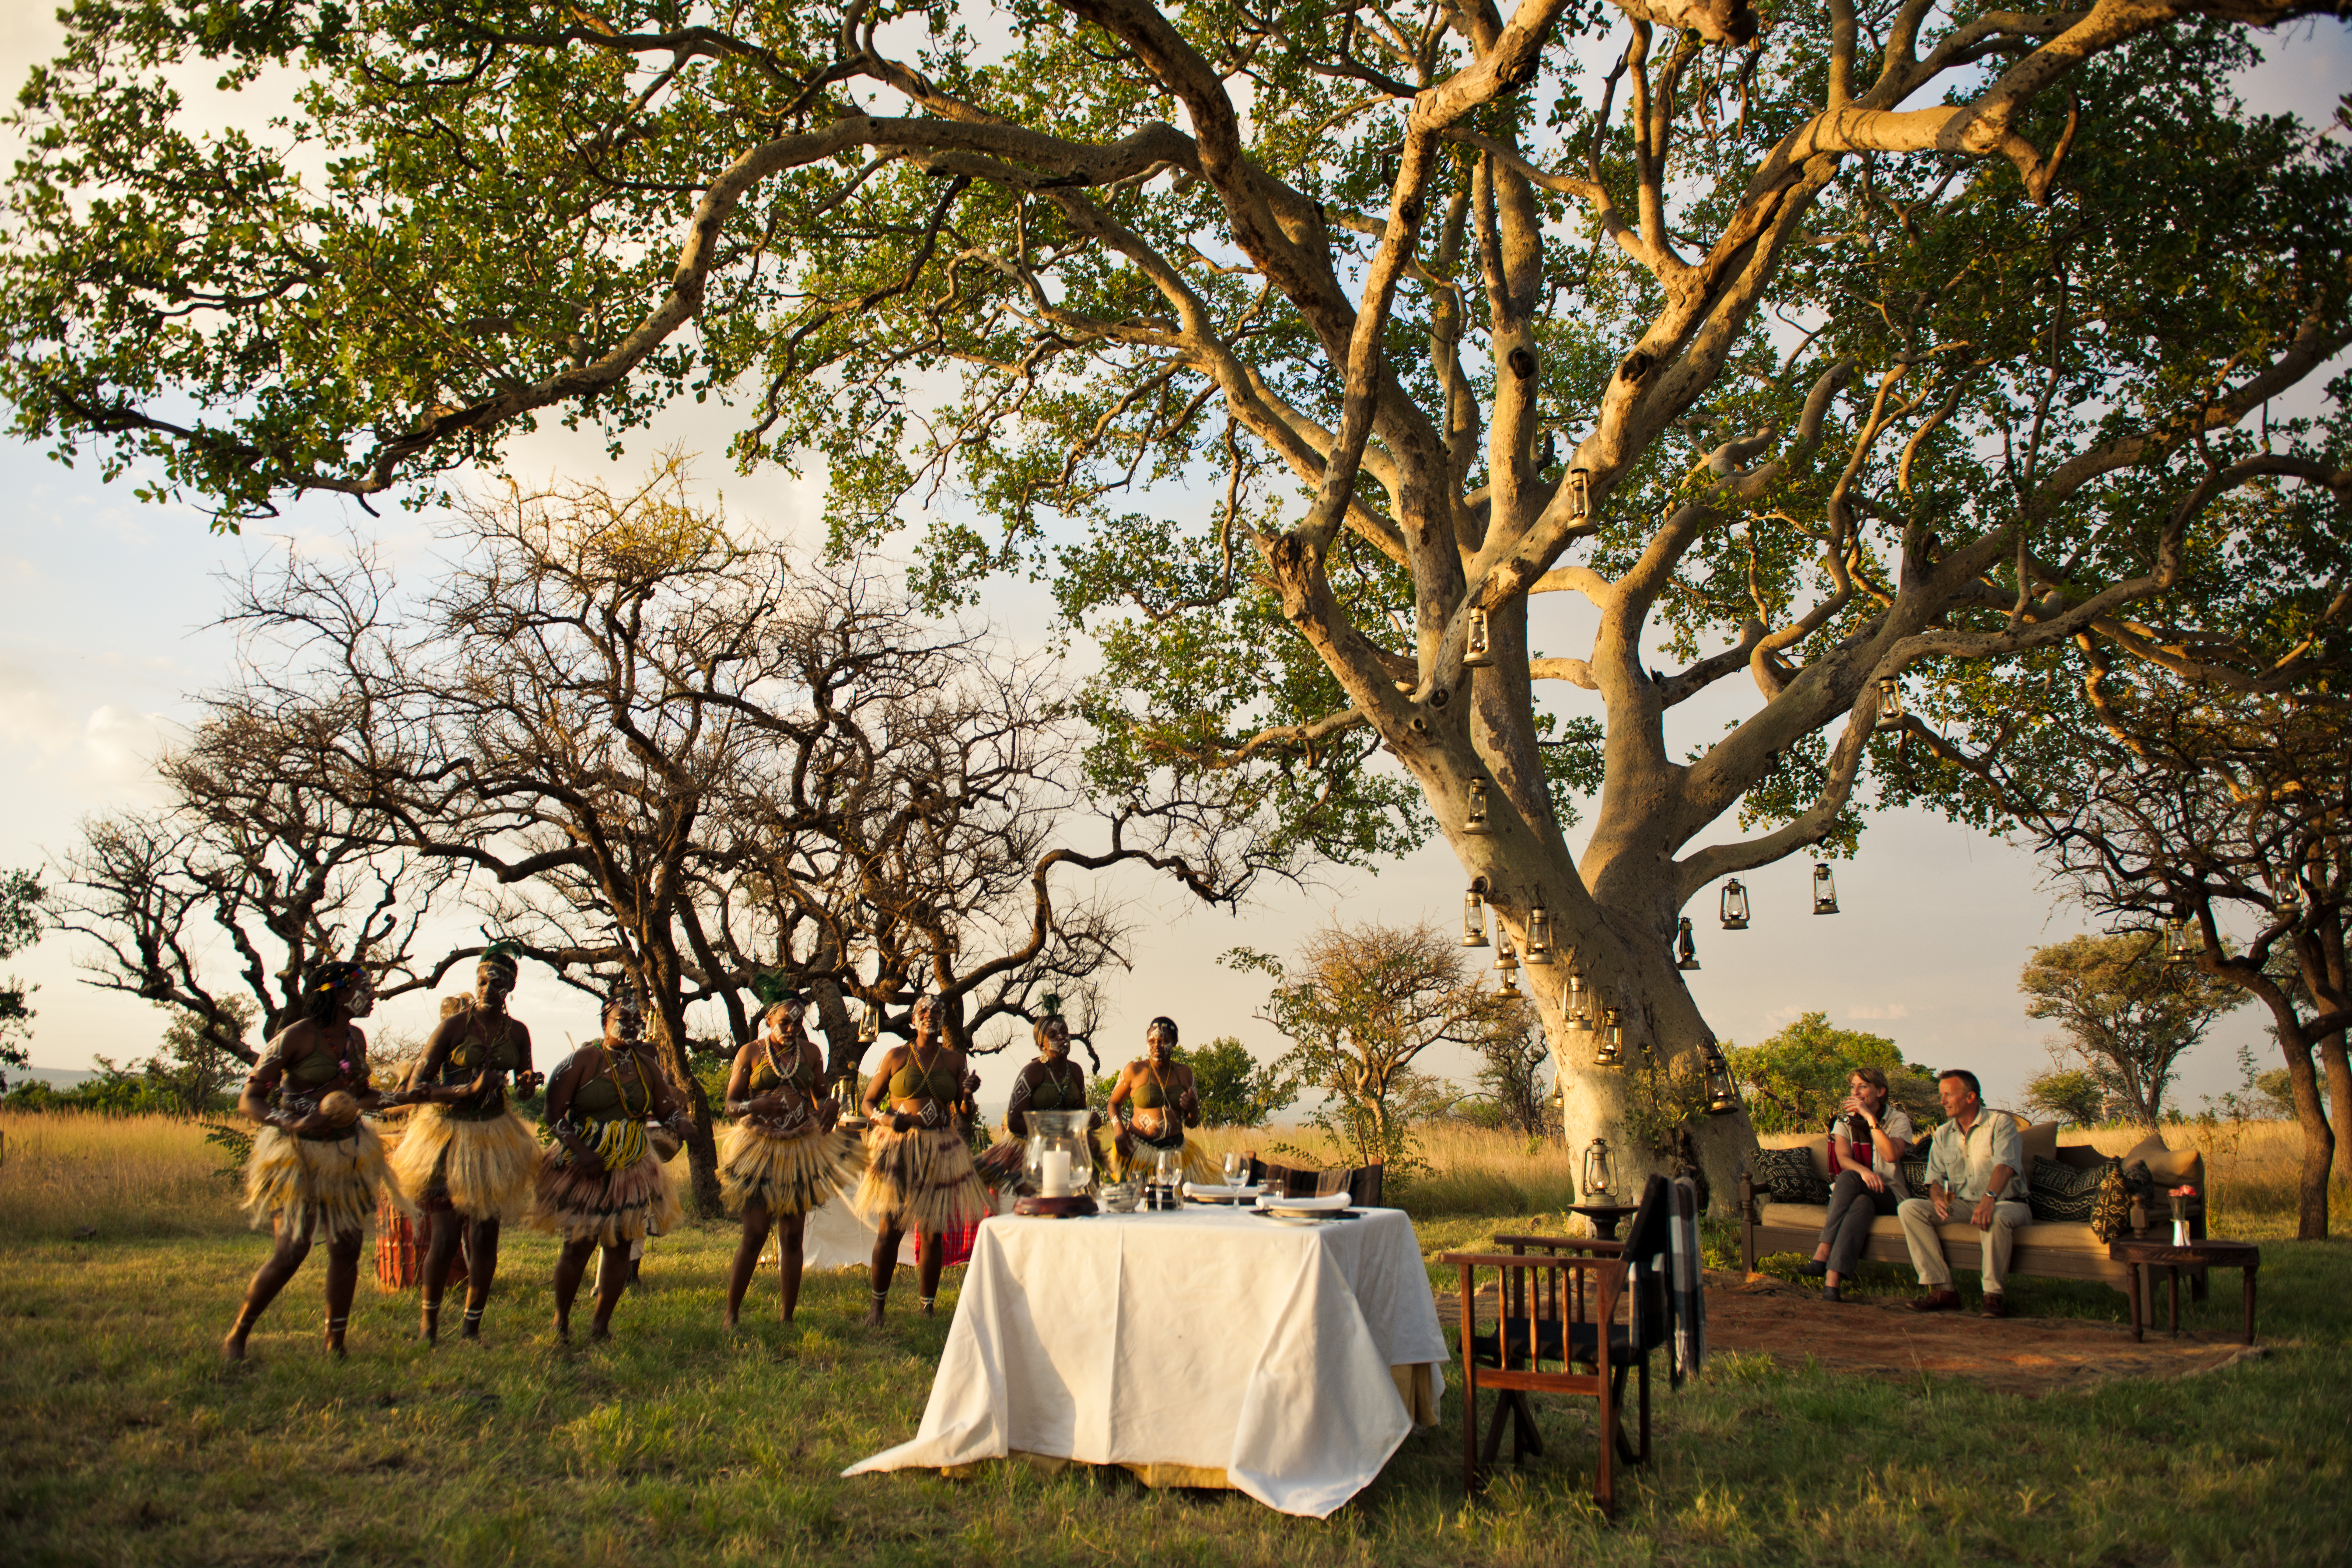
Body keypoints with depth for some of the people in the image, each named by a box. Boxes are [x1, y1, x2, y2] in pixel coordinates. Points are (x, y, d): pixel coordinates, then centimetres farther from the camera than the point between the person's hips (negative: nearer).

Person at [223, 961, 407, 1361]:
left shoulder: (356, 1038, 8)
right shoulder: (297, 1037, -13)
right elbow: (249, 1100, -13)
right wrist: (292, 1125, -29)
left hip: (348, 1152, 6)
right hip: (300, 1154, -6)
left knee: (347, 1248, 3)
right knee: (292, 1250, -10)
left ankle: (335, 1344, 15)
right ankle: (237, 1337, 10)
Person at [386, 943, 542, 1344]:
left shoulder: (517, 1032, 4)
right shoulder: (456, 1025, -10)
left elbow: (523, 1088, 16)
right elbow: (415, 1088, -12)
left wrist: (528, 1082, -8)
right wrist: (469, 1090, -25)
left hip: (494, 1138, 4)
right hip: (449, 1134, -4)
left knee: (485, 1236, 2)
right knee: (445, 1237, -5)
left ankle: (472, 1325, 16)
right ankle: (430, 1318, 19)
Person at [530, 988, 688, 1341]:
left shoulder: (647, 1066, 7)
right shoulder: (583, 1061, -5)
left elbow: (667, 1111, 8)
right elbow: (555, 1114, -8)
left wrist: (677, 1118, -17)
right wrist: (581, 1153, -18)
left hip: (631, 1170, 4)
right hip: (582, 1167, -4)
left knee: (620, 1246, 2)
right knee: (578, 1244, -2)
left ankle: (601, 1324, 15)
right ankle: (561, 1319, 20)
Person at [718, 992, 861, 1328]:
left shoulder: (810, 1052, 10)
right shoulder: (751, 1052, 2)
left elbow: (820, 1096, 18)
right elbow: (731, 1104, 2)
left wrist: (829, 1107, -6)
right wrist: (753, 1106, -20)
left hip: (803, 1147, 3)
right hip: (759, 1148, -3)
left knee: (792, 1235, 3)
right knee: (756, 1232, -8)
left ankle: (786, 1318, 10)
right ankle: (731, 1313, 7)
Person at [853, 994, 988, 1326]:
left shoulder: (954, 1059, 10)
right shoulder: (897, 1056, 5)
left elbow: (957, 1108, 10)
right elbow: (869, 1102, 8)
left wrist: (967, 1091, -10)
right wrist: (887, 1119, -11)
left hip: (940, 1151, 2)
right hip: (897, 1149, -1)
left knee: (933, 1232, 1)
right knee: (890, 1228, -4)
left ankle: (928, 1309, 10)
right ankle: (878, 1303, 10)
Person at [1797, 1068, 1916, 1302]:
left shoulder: (1899, 1120, 4)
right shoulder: (1844, 1121, 11)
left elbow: (1891, 1155, -17)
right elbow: (1844, 1159, -7)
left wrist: (1870, 1118, -19)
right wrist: (1863, 1171, -29)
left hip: (1889, 1196, -2)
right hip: (1854, 1194, 2)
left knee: (1849, 1178, -35)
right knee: (1862, 1204, -37)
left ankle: (1823, 1253, -47)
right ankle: (1832, 1280, -53)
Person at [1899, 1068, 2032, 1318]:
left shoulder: (2000, 1123, -7)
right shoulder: (1943, 1134, 12)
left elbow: (2005, 1165, -25)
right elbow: (1935, 1179, 8)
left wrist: (1990, 1197, -45)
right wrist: (1938, 1198, -18)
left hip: (2006, 1202, -5)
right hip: (1962, 1205, 5)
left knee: (1997, 1216, -42)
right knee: (1908, 1208, -18)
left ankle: (1993, 1294, -26)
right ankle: (1942, 1290, -22)